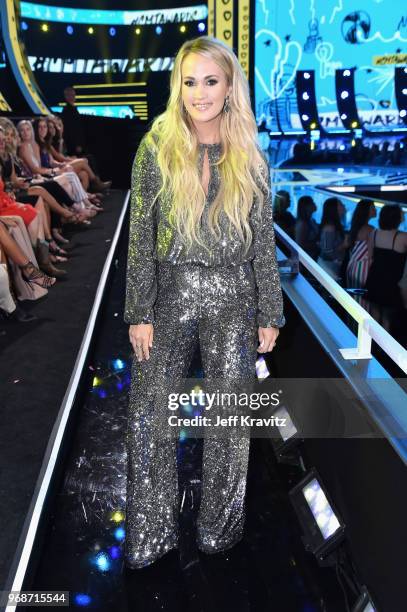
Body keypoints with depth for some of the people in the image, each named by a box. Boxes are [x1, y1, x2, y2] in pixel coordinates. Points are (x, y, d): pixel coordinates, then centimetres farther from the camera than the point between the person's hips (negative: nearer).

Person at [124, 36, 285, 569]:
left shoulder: (250, 158, 4)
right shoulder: (157, 148, 1)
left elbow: (264, 241, 5)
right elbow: (140, 237, -2)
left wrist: (269, 315, 3)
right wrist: (139, 313, -6)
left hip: (233, 298, 1)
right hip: (171, 292, 0)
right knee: (149, 415, 2)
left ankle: (219, 529, 31)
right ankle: (151, 534, 24)